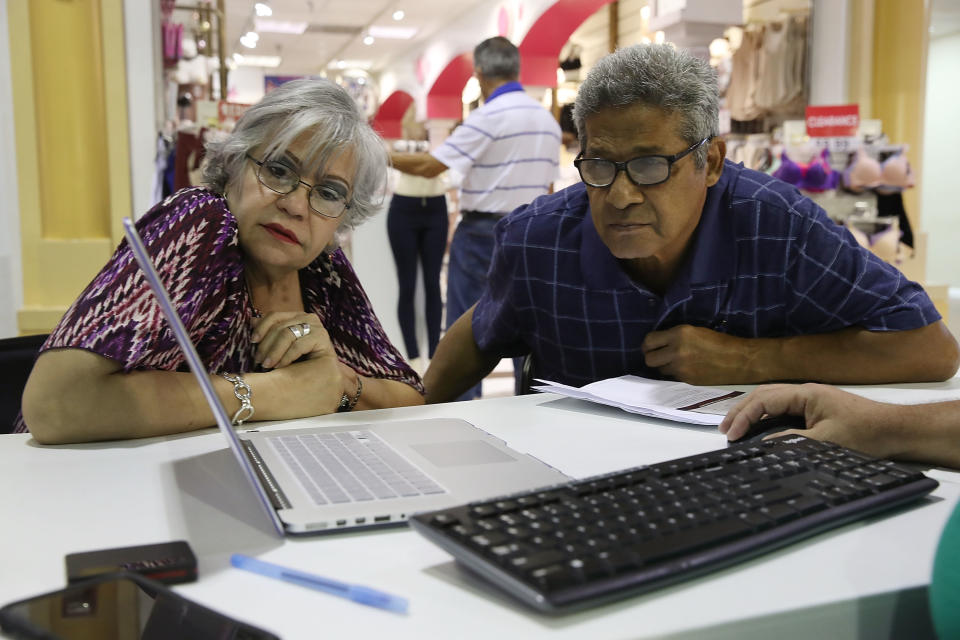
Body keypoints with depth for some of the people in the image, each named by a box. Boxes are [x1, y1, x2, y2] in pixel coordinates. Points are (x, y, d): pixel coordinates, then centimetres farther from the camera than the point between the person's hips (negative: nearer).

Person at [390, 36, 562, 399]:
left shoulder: (488, 117, -12)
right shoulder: (548, 120, 9)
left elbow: (429, 166, -14)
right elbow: (547, 187, 13)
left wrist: (382, 155, -1)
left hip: (483, 230, -6)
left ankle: (461, 405, 4)